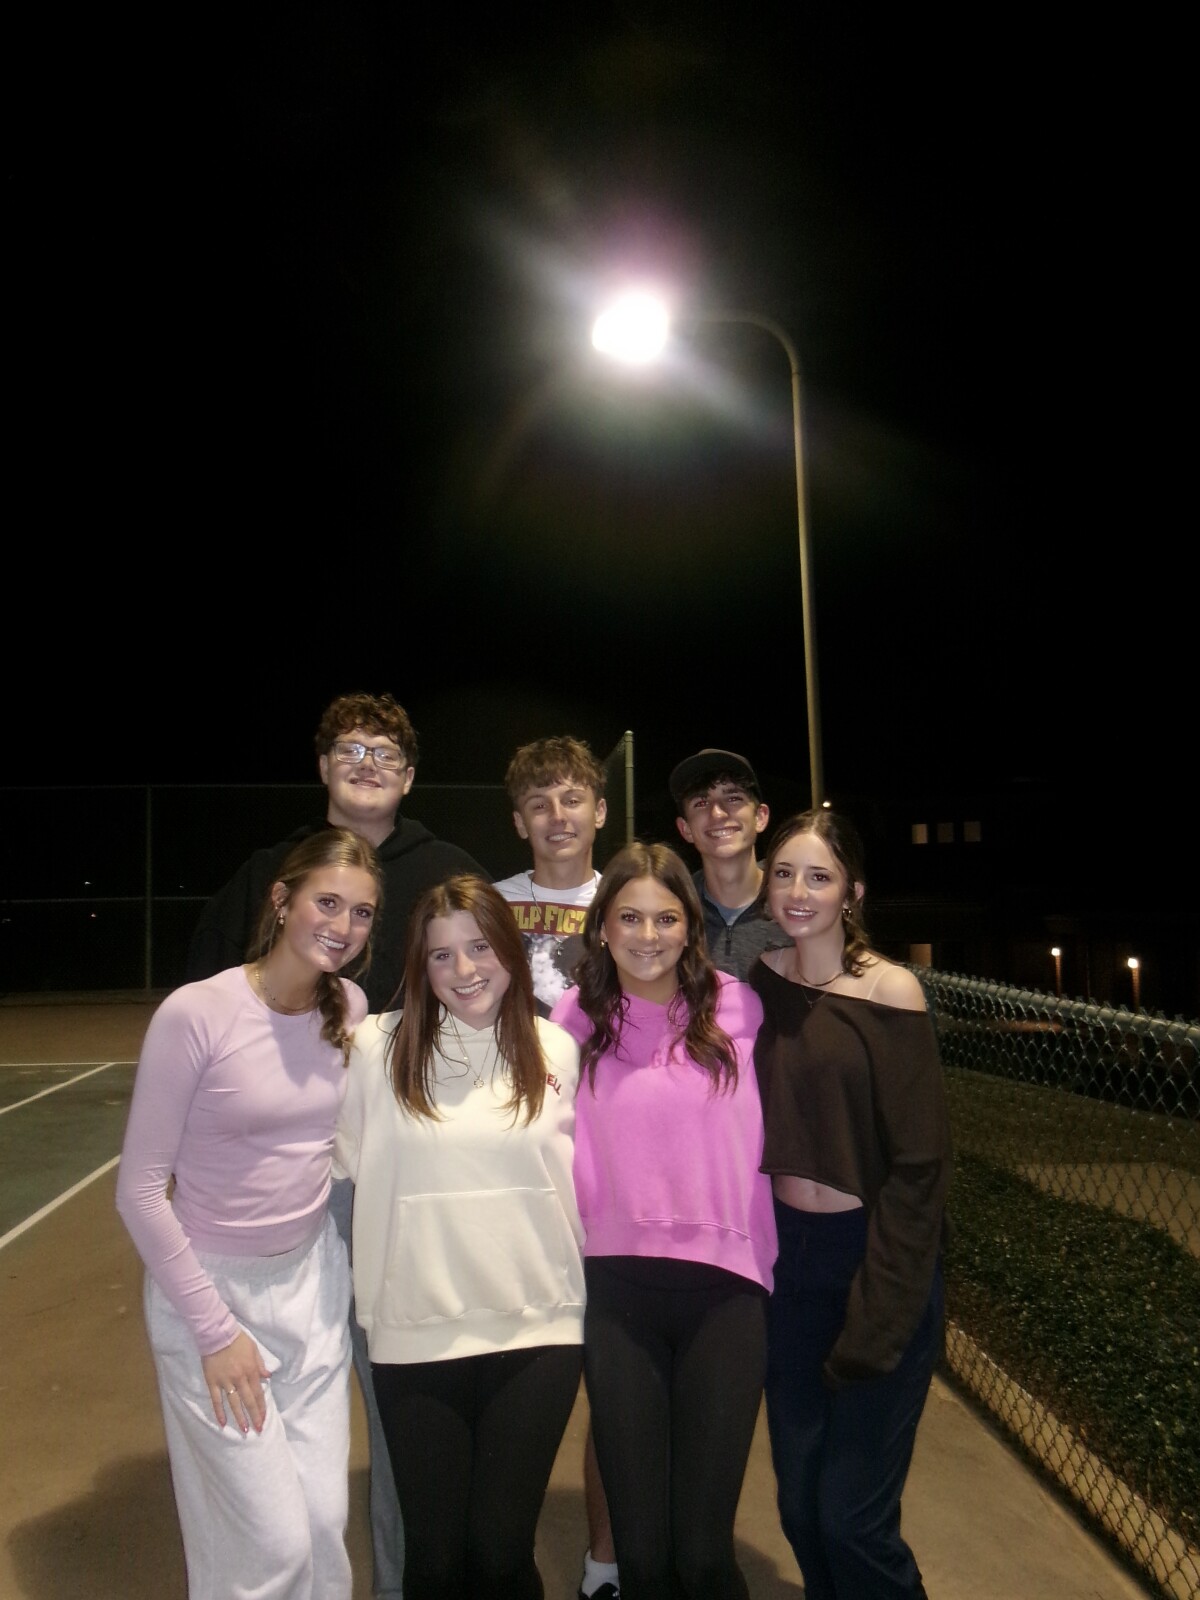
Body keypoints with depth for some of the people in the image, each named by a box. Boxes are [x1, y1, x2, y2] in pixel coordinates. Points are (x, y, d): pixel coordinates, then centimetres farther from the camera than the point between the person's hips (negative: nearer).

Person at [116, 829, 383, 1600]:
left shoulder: (351, 1008, -6)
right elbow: (140, 1189, -15)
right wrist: (215, 1330, -12)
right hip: (211, 1284, -4)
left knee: (326, 1521, 10)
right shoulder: (195, 1014, -21)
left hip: (313, 1278, 5)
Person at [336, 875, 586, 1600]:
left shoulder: (555, 1050, 1)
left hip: (537, 1330, 1)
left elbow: (574, 1178, 10)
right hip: (415, 1336, 0)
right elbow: (349, 1167, 3)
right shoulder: (377, 1046, -6)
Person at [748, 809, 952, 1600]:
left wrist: (877, 1317, -14)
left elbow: (919, 1163, -14)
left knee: (851, 1515, 2)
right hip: (788, 1253, 5)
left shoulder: (890, 989, -13)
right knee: (799, 1502, 16)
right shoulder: (763, 978, 0)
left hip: (874, 1259, -5)